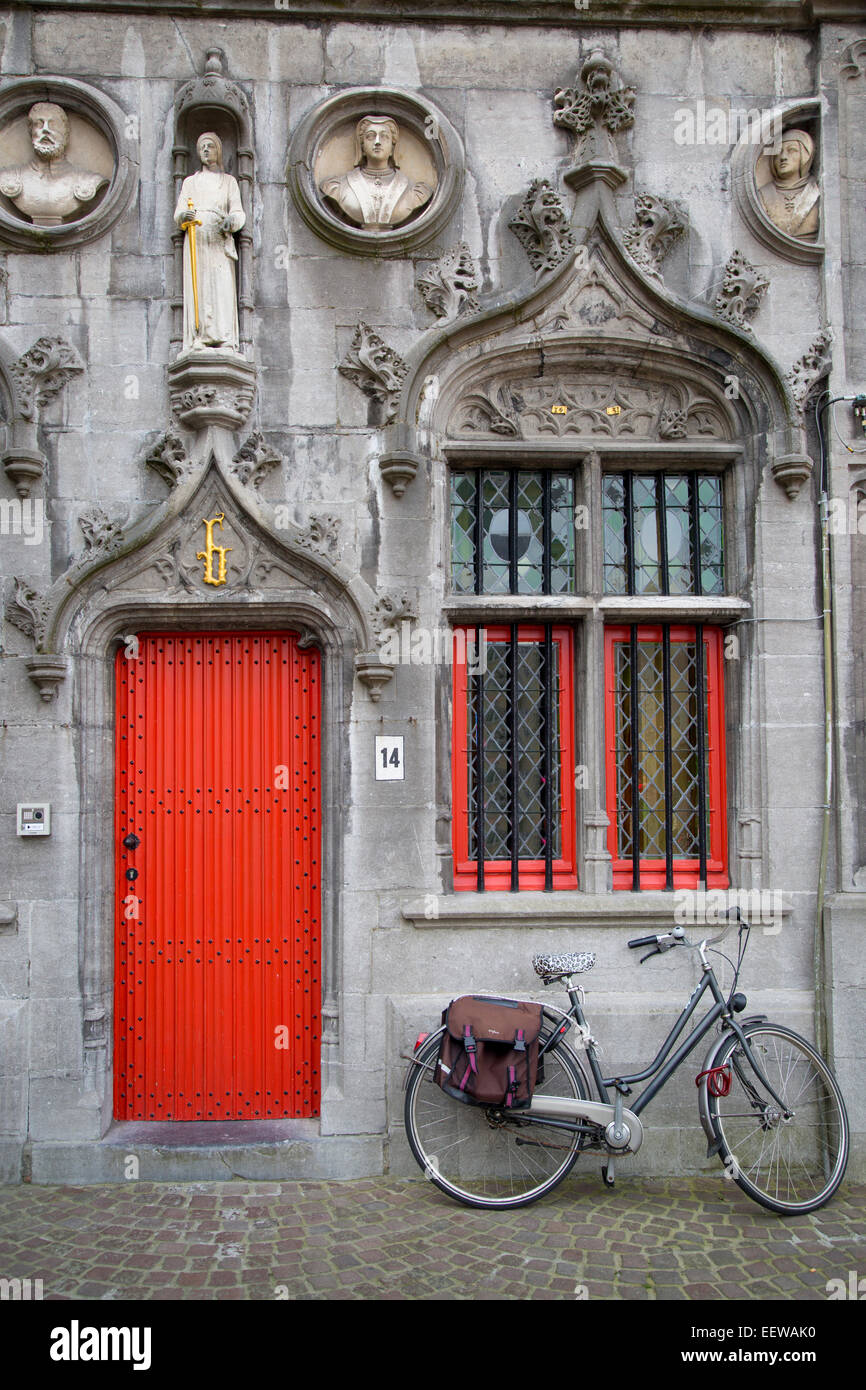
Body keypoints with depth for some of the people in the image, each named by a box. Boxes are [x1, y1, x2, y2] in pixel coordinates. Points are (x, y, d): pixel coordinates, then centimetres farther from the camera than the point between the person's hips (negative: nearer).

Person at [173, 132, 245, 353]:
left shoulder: (229, 181, 20)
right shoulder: (190, 182, 22)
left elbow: (239, 213, 8)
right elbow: (178, 214, 12)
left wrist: (230, 222, -16)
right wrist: (184, 216, -13)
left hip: (220, 242, -1)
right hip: (196, 241, 1)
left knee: (223, 288, -13)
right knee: (197, 288, -12)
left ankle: (226, 342, -20)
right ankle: (198, 340, -18)